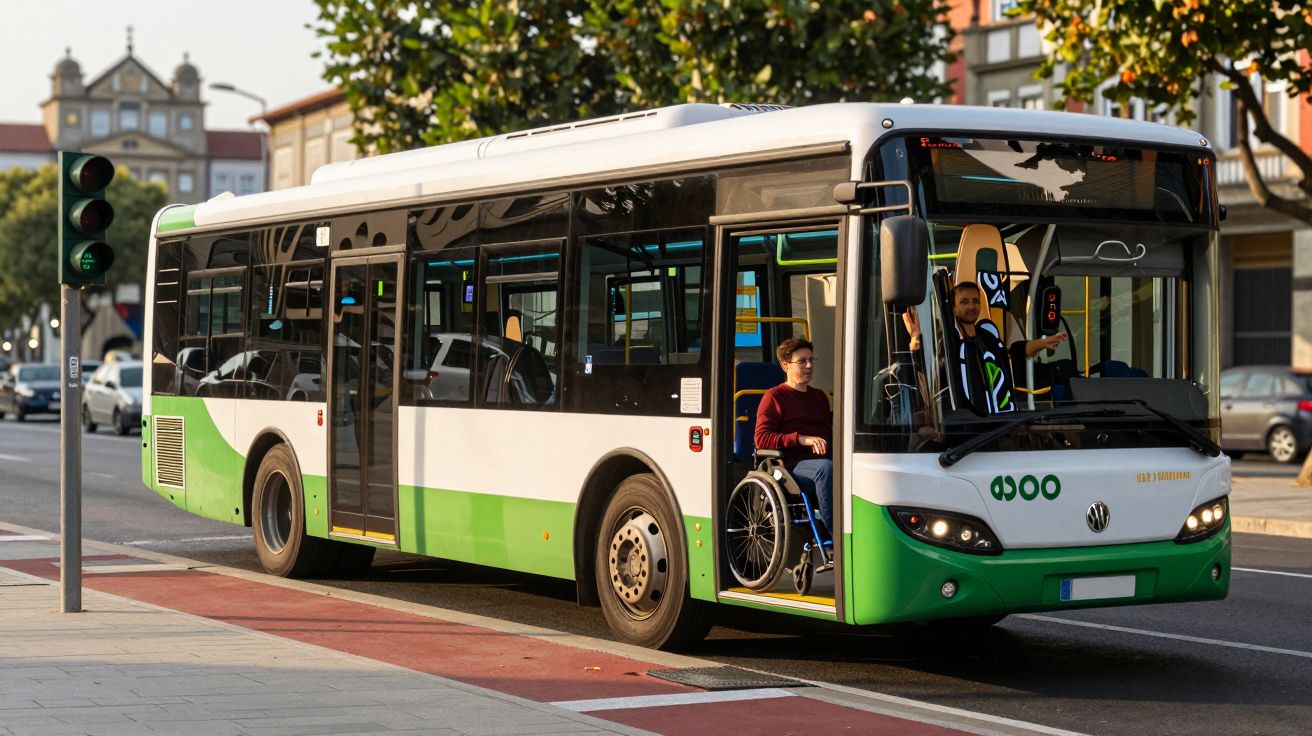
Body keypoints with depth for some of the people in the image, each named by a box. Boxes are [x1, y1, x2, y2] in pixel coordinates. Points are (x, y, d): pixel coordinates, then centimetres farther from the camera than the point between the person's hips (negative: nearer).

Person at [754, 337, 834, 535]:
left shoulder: (818, 396, 28)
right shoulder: (775, 397, 6)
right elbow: (761, 439, -6)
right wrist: (802, 439, -16)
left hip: (822, 459, 6)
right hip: (794, 465, -6)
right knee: (825, 467, -38)